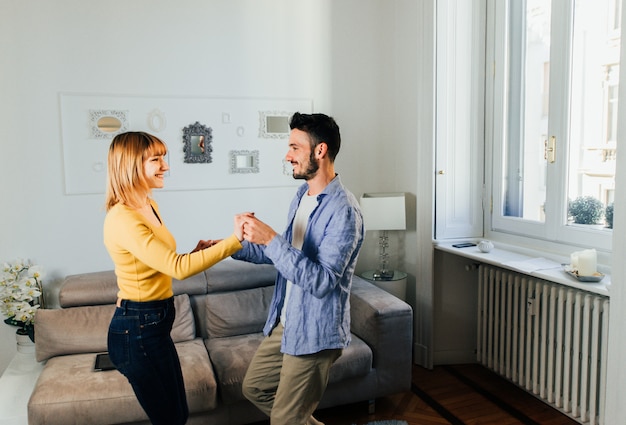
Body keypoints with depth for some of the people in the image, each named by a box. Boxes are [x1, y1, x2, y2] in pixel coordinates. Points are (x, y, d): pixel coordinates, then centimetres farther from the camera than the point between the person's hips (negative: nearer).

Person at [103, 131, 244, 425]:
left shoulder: (149, 206, 7)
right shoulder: (122, 219, -23)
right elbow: (177, 268, -31)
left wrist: (195, 254, -1)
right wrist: (235, 239, -32)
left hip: (154, 324, 9)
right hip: (138, 329, -9)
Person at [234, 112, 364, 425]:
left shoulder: (344, 211, -24)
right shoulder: (302, 195, 4)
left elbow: (321, 281, -30)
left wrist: (271, 239, -34)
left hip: (315, 334, -9)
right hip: (285, 323, 9)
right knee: (254, 388, 23)